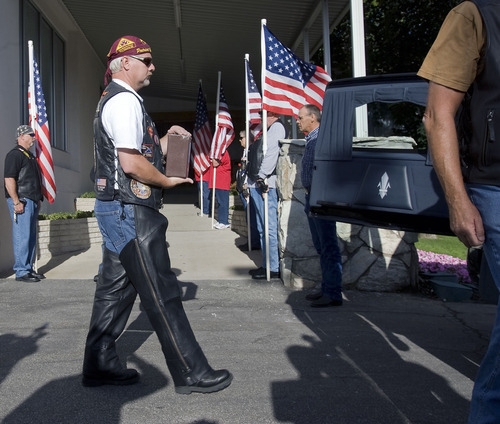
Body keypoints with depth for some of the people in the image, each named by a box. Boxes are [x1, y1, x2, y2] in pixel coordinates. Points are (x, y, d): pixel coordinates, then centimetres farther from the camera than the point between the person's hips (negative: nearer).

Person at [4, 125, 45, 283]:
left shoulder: (30, 156, 21)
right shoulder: (14, 155, -9)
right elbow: (9, 179, -17)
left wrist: (38, 199, 20)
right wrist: (16, 202, -20)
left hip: (32, 202, 10)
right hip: (21, 202, -9)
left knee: (31, 237, 12)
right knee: (22, 237, -7)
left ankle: (28, 268, 19)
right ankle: (21, 272, -1)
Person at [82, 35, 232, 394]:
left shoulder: (113, 99, 22)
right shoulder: (125, 100, -12)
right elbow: (131, 163, -22)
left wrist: (166, 138, 17)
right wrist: (168, 180, -9)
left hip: (116, 212, 11)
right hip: (131, 212, -11)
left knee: (115, 289, 14)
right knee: (162, 294, -6)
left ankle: (99, 365, 24)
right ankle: (190, 373, 4)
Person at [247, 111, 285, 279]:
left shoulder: (277, 127, -6)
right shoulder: (269, 129, 24)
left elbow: (271, 153, -19)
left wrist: (262, 177, -21)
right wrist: (253, 180, 16)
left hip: (265, 184, -11)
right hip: (257, 184, 11)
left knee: (269, 228, -7)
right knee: (262, 228, 14)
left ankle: (273, 268, -1)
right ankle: (267, 265, 22)